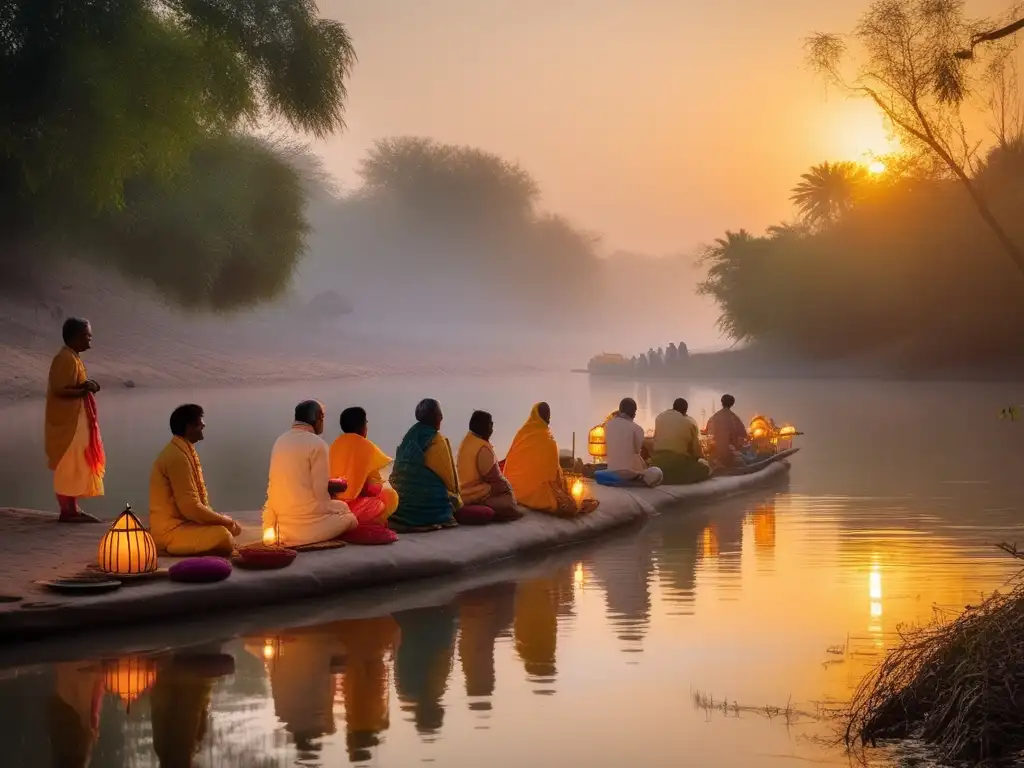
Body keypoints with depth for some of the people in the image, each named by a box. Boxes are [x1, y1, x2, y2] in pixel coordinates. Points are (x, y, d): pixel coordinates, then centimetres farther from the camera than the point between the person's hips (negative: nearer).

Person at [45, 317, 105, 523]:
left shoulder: (74, 358, 12)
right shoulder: (65, 359, -19)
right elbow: (59, 390, -24)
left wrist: (85, 386, -1)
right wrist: (84, 390, -17)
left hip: (77, 420, 10)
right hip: (66, 422, -10)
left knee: (77, 465, 13)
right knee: (67, 466, -5)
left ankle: (73, 509, 19)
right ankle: (67, 511, 0)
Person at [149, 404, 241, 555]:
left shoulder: (182, 451, 13)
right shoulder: (177, 457, -20)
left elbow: (192, 500, 17)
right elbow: (190, 507, -24)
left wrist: (222, 519, 6)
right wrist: (223, 520, -11)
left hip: (181, 521, 11)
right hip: (170, 531, -11)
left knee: (233, 528, 15)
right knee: (224, 537, -28)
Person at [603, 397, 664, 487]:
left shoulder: (608, 424, 3)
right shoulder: (637, 428, -9)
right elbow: (637, 451, 0)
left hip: (612, 470, 6)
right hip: (630, 471, -6)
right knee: (657, 473, 19)